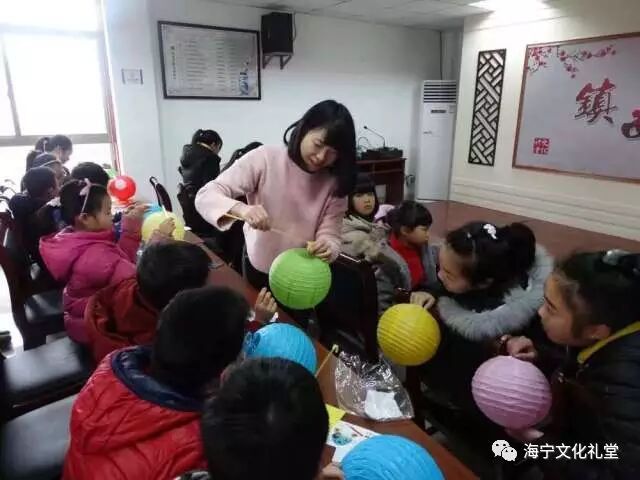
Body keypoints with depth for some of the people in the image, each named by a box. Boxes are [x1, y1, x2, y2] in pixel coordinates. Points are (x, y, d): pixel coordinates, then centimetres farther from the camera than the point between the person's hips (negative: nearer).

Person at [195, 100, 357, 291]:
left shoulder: (335, 183, -11)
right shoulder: (264, 158, -19)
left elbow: (331, 236, -12)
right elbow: (206, 195, -21)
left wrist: (327, 248, -35)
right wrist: (241, 209, -40)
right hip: (259, 272, -1)